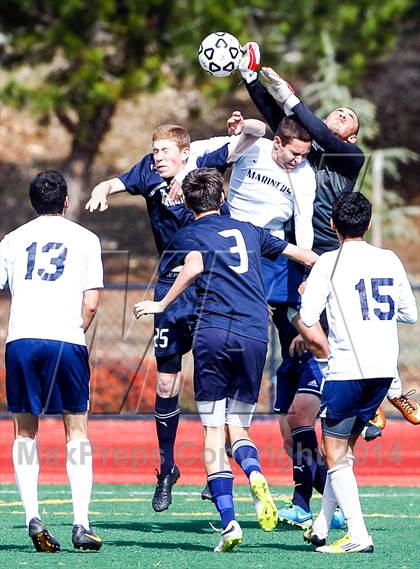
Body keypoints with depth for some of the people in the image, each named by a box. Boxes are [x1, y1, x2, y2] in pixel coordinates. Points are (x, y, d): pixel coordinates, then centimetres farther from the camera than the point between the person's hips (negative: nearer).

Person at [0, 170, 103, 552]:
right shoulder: (85, 239, 11)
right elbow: (90, 303, 3)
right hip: (66, 340, -1)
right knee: (77, 431, 8)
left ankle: (33, 518, -3)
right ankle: (81, 524, -2)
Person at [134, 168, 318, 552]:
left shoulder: (189, 235, 9)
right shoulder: (249, 231, 21)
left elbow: (194, 266, -13)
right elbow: (298, 253, 31)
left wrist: (162, 304, -5)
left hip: (214, 332, -3)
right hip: (255, 336, 3)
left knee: (214, 430, 3)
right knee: (238, 426, 12)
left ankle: (228, 522, -9)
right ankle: (255, 475, -23)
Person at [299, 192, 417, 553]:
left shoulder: (329, 263, -6)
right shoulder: (390, 260, 9)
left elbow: (308, 318, -11)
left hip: (348, 370, -6)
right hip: (385, 370, 6)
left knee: (336, 456, 0)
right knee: (344, 449, 17)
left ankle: (358, 536, -10)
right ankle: (322, 527, 22)